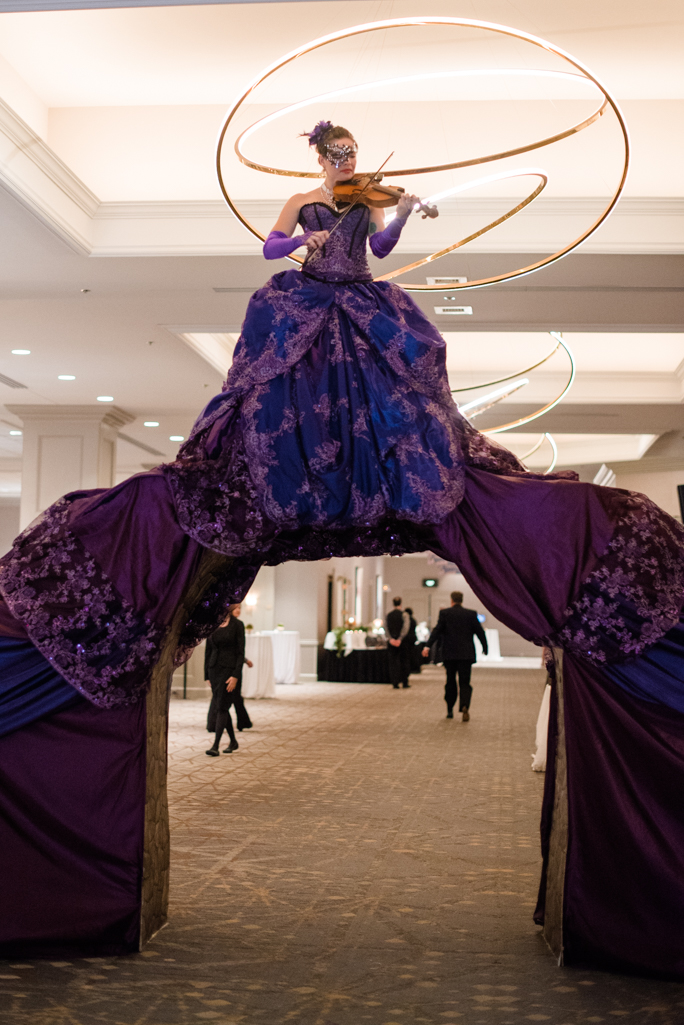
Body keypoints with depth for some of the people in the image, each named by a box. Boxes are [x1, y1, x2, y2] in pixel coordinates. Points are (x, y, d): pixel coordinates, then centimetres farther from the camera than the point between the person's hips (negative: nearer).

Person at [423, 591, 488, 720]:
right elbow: (480, 632, 3)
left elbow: (437, 630, -9)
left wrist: (427, 646, -13)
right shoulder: (471, 614, 3)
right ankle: (464, 706, -24)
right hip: (466, 654, 0)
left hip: (449, 654, 0)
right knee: (464, 683, 1)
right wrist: (485, 648, 16)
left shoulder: (444, 613, 0)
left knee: (450, 682, 14)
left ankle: (450, 710, 19)